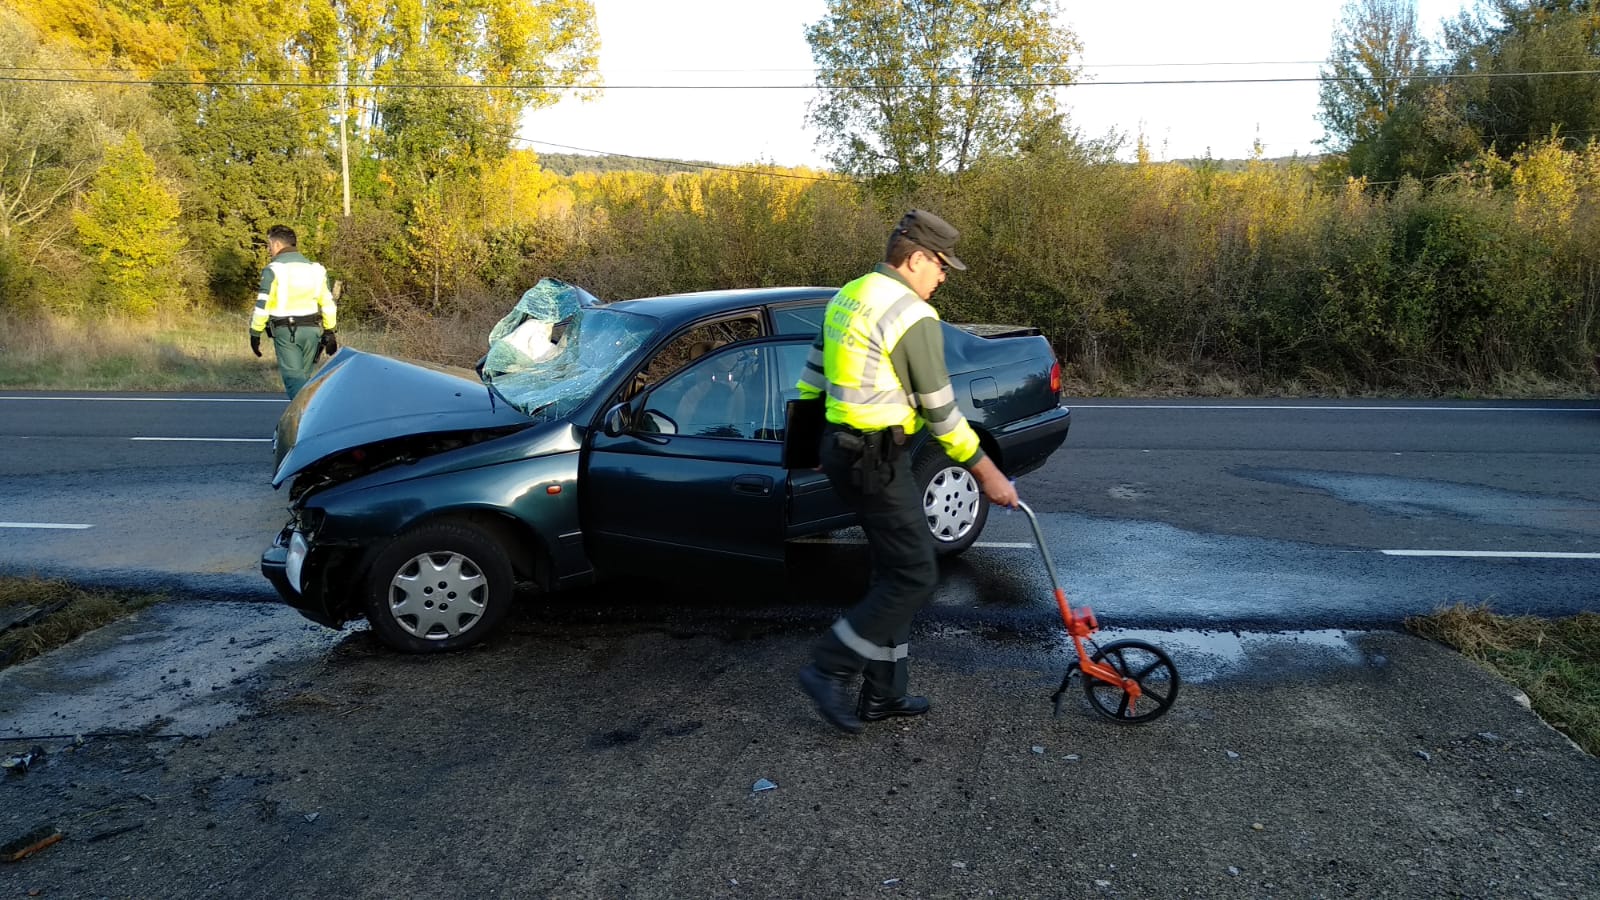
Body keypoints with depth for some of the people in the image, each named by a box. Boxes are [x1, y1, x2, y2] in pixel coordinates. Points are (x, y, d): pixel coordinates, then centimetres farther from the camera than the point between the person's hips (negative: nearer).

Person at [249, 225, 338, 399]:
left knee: (294, 378, -6)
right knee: (304, 377, 17)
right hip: (311, 330, 5)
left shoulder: (273, 270, -7)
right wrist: (329, 332, 17)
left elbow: (262, 305, -10)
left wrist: (255, 333, -2)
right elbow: (328, 303, 12)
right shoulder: (315, 269, 10)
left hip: (286, 332, -5)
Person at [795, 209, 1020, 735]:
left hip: (842, 448, 10)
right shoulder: (912, 315, -16)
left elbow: (812, 379, 17)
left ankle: (884, 694, 23)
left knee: (894, 571, 16)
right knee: (915, 577, -3)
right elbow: (941, 411, -14)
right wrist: (987, 473, -6)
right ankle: (830, 671, 2)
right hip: (876, 459, -10)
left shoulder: (849, 296, 12)